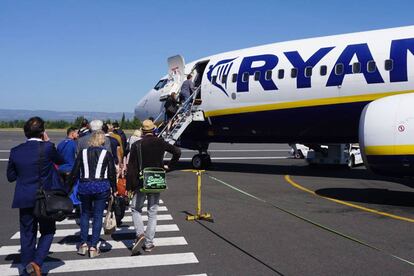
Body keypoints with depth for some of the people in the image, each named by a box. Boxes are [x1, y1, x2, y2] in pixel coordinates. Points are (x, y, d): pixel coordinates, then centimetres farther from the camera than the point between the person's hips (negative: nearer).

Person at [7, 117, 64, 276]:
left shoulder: (16, 151, -3)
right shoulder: (47, 148, -14)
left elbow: (10, 177, 7)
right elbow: (60, 161, 5)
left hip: (24, 199, 3)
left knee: (27, 234, 15)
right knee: (47, 231, 13)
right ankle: (37, 262, -3)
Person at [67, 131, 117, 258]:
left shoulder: (83, 153, 4)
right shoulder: (106, 154, 0)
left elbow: (74, 173, 3)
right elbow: (112, 174, 0)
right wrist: (114, 190, 8)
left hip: (84, 186, 2)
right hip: (102, 187, -1)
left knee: (85, 214, 18)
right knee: (98, 216, 5)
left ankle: (83, 243, 14)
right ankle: (93, 247, 5)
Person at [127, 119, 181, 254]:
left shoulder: (136, 145, -8)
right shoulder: (161, 143, 0)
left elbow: (131, 167, -8)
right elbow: (177, 152, 5)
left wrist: (129, 186, -3)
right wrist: (169, 165, 15)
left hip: (141, 183, -2)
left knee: (136, 209, 14)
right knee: (152, 212, 11)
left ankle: (140, 234, -7)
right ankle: (149, 243, 12)